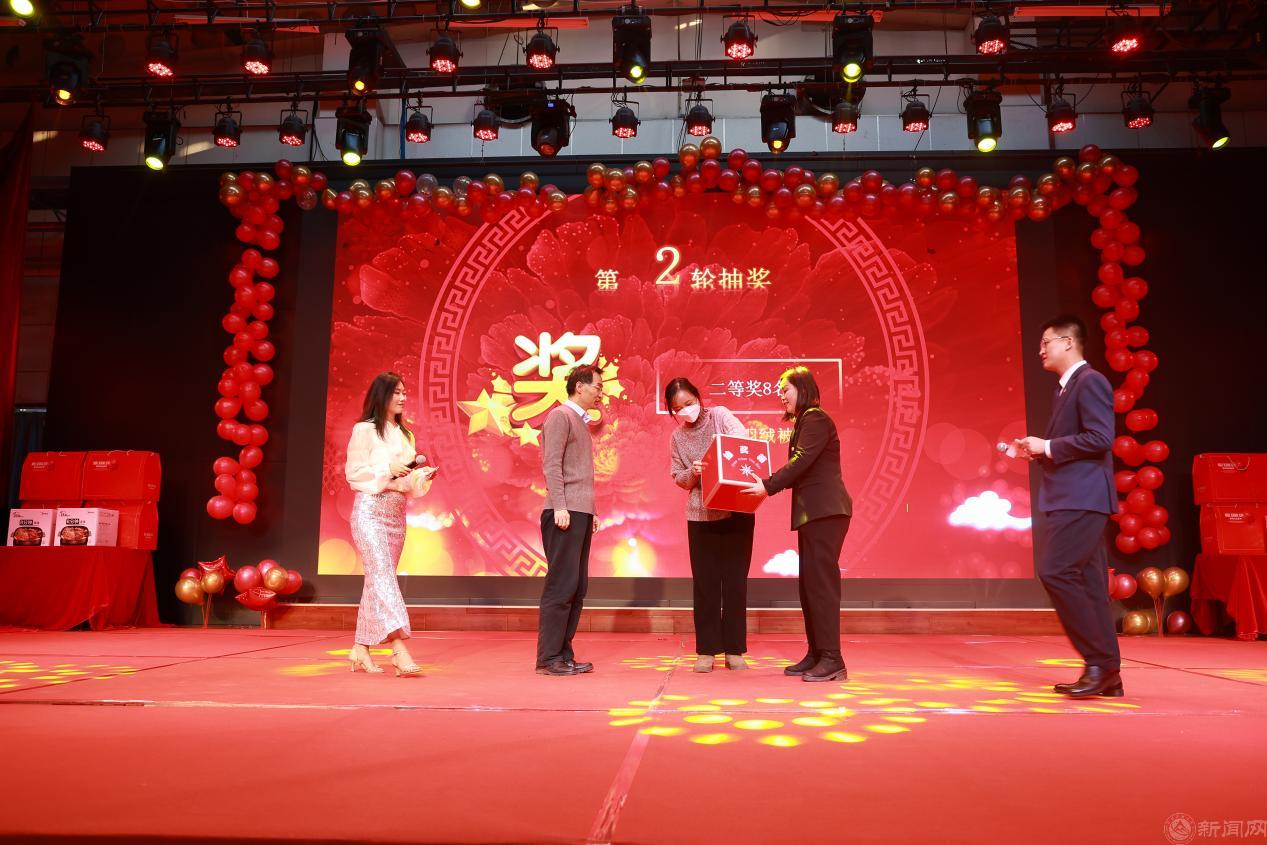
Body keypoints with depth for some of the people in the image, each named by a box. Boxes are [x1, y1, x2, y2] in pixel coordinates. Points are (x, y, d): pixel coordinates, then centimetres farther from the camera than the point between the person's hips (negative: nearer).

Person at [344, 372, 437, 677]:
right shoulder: (364, 430, -2)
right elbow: (353, 473, -7)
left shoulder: (404, 434, 17)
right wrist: (388, 468, -15)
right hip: (370, 510, -7)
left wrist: (420, 474, -1)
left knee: (377, 580, 8)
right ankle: (399, 649, -23)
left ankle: (361, 648, 16)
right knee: (383, 575, -15)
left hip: (397, 513, 7)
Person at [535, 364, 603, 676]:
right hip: (565, 513, -9)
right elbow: (551, 464, -14)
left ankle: (564, 654, 12)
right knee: (562, 585, -8)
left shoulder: (581, 420, 23)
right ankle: (548, 658, -3)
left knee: (577, 587, 8)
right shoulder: (560, 416, -4)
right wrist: (559, 507, -21)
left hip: (581, 513, 9)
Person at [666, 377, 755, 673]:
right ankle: (707, 650, 13)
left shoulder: (720, 415, -2)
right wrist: (692, 473, -15)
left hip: (737, 510, -2)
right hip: (701, 515, 2)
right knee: (705, 583, 4)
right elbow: (679, 479, 8)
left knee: (735, 581, 4)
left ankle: (734, 650, 13)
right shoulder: (677, 437, 7)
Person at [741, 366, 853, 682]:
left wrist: (767, 486, -20)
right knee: (810, 584, 10)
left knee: (821, 582, -11)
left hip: (825, 511, -10)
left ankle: (831, 659, -8)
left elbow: (801, 462, -18)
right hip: (813, 513, 10)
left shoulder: (815, 418, -8)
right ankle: (816, 654, 16)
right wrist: (768, 485, 13)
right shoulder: (805, 422, 22)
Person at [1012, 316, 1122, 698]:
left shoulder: (1090, 381, -8)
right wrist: (1036, 451, 10)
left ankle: (1100, 662, -9)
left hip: (1083, 497, -10)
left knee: (1055, 570, -17)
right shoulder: (1066, 388, 22)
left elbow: (1100, 438, -19)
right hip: (1070, 498, 10)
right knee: (1087, 583, 8)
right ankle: (1106, 673, 13)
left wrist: (1047, 446, -13)